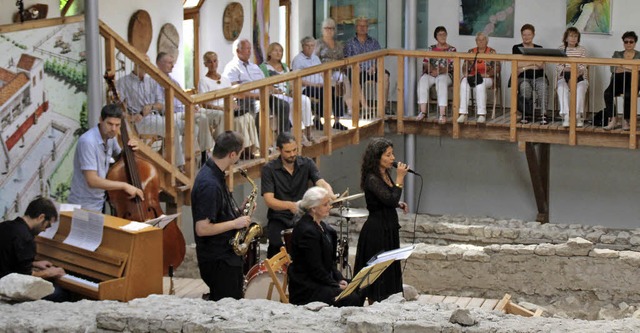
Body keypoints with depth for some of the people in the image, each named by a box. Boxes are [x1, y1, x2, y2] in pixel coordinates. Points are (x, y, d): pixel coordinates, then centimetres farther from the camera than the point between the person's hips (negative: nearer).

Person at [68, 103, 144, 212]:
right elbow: (92, 180, -28)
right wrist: (124, 186, -25)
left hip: (101, 203, 8)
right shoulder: (88, 142, -23)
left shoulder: (110, 137, 1)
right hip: (85, 207, -8)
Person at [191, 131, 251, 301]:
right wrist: (235, 223, -18)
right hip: (218, 260, -10)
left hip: (227, 255, 10)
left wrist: (239, 212, 4)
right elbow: (202, 228, -28)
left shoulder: (214, 173, 6)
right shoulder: (209, 184, -25)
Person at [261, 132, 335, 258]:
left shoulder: (307, 164, 2)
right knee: (277, 244, -30)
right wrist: (290, 205, -36)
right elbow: (269, 200, -16)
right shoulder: (269, 169, -7)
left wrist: (330, 194, -38)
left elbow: (321, 183, -14)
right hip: (279, 218, -2)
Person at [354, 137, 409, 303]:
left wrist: (399, 204, 4)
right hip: (376, 230, -9)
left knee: (390, 269, 14)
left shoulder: (385, 175, 8)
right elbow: (391, 199, -27)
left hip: (389, 229, 9)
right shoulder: (371, 179, -20)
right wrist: (400, 178, -20)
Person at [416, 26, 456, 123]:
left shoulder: (452, 49, 11)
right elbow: (425, 63, 10)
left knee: (441, 81, -39)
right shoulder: (431, 49, 20)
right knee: (423, 80, -33)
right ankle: (423, 111, -36)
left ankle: (442, 114, -47)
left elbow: (451, 66, -2)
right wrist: (432, 69, -12)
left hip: (445, 75, -3)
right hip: (431, 74, 3)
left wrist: (440, 71, -18)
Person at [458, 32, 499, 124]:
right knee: (464, 84, -32)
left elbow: (497, 67, -1)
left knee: (480, 85, -38)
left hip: (486, 78, -2)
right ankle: (463, 114, -37)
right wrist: (467, 73, -10)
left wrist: (487, 74, -17)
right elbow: (465, 67, 12)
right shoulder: (471, 52, 15)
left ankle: (482, 114, -37)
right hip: (472, 77, 2)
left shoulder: (492, 52, 7)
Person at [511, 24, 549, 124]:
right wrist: (534, 62, -2)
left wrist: (525, 66, -6)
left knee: (543, 86, -34)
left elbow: (542, 66, 1)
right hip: (523, 78, -1)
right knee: (525, 87, -37)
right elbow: (517, 64, -3)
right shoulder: (516, 48, 14)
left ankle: (543, 115, -38)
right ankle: (527, 115, -22)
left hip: (538, 77, 1)